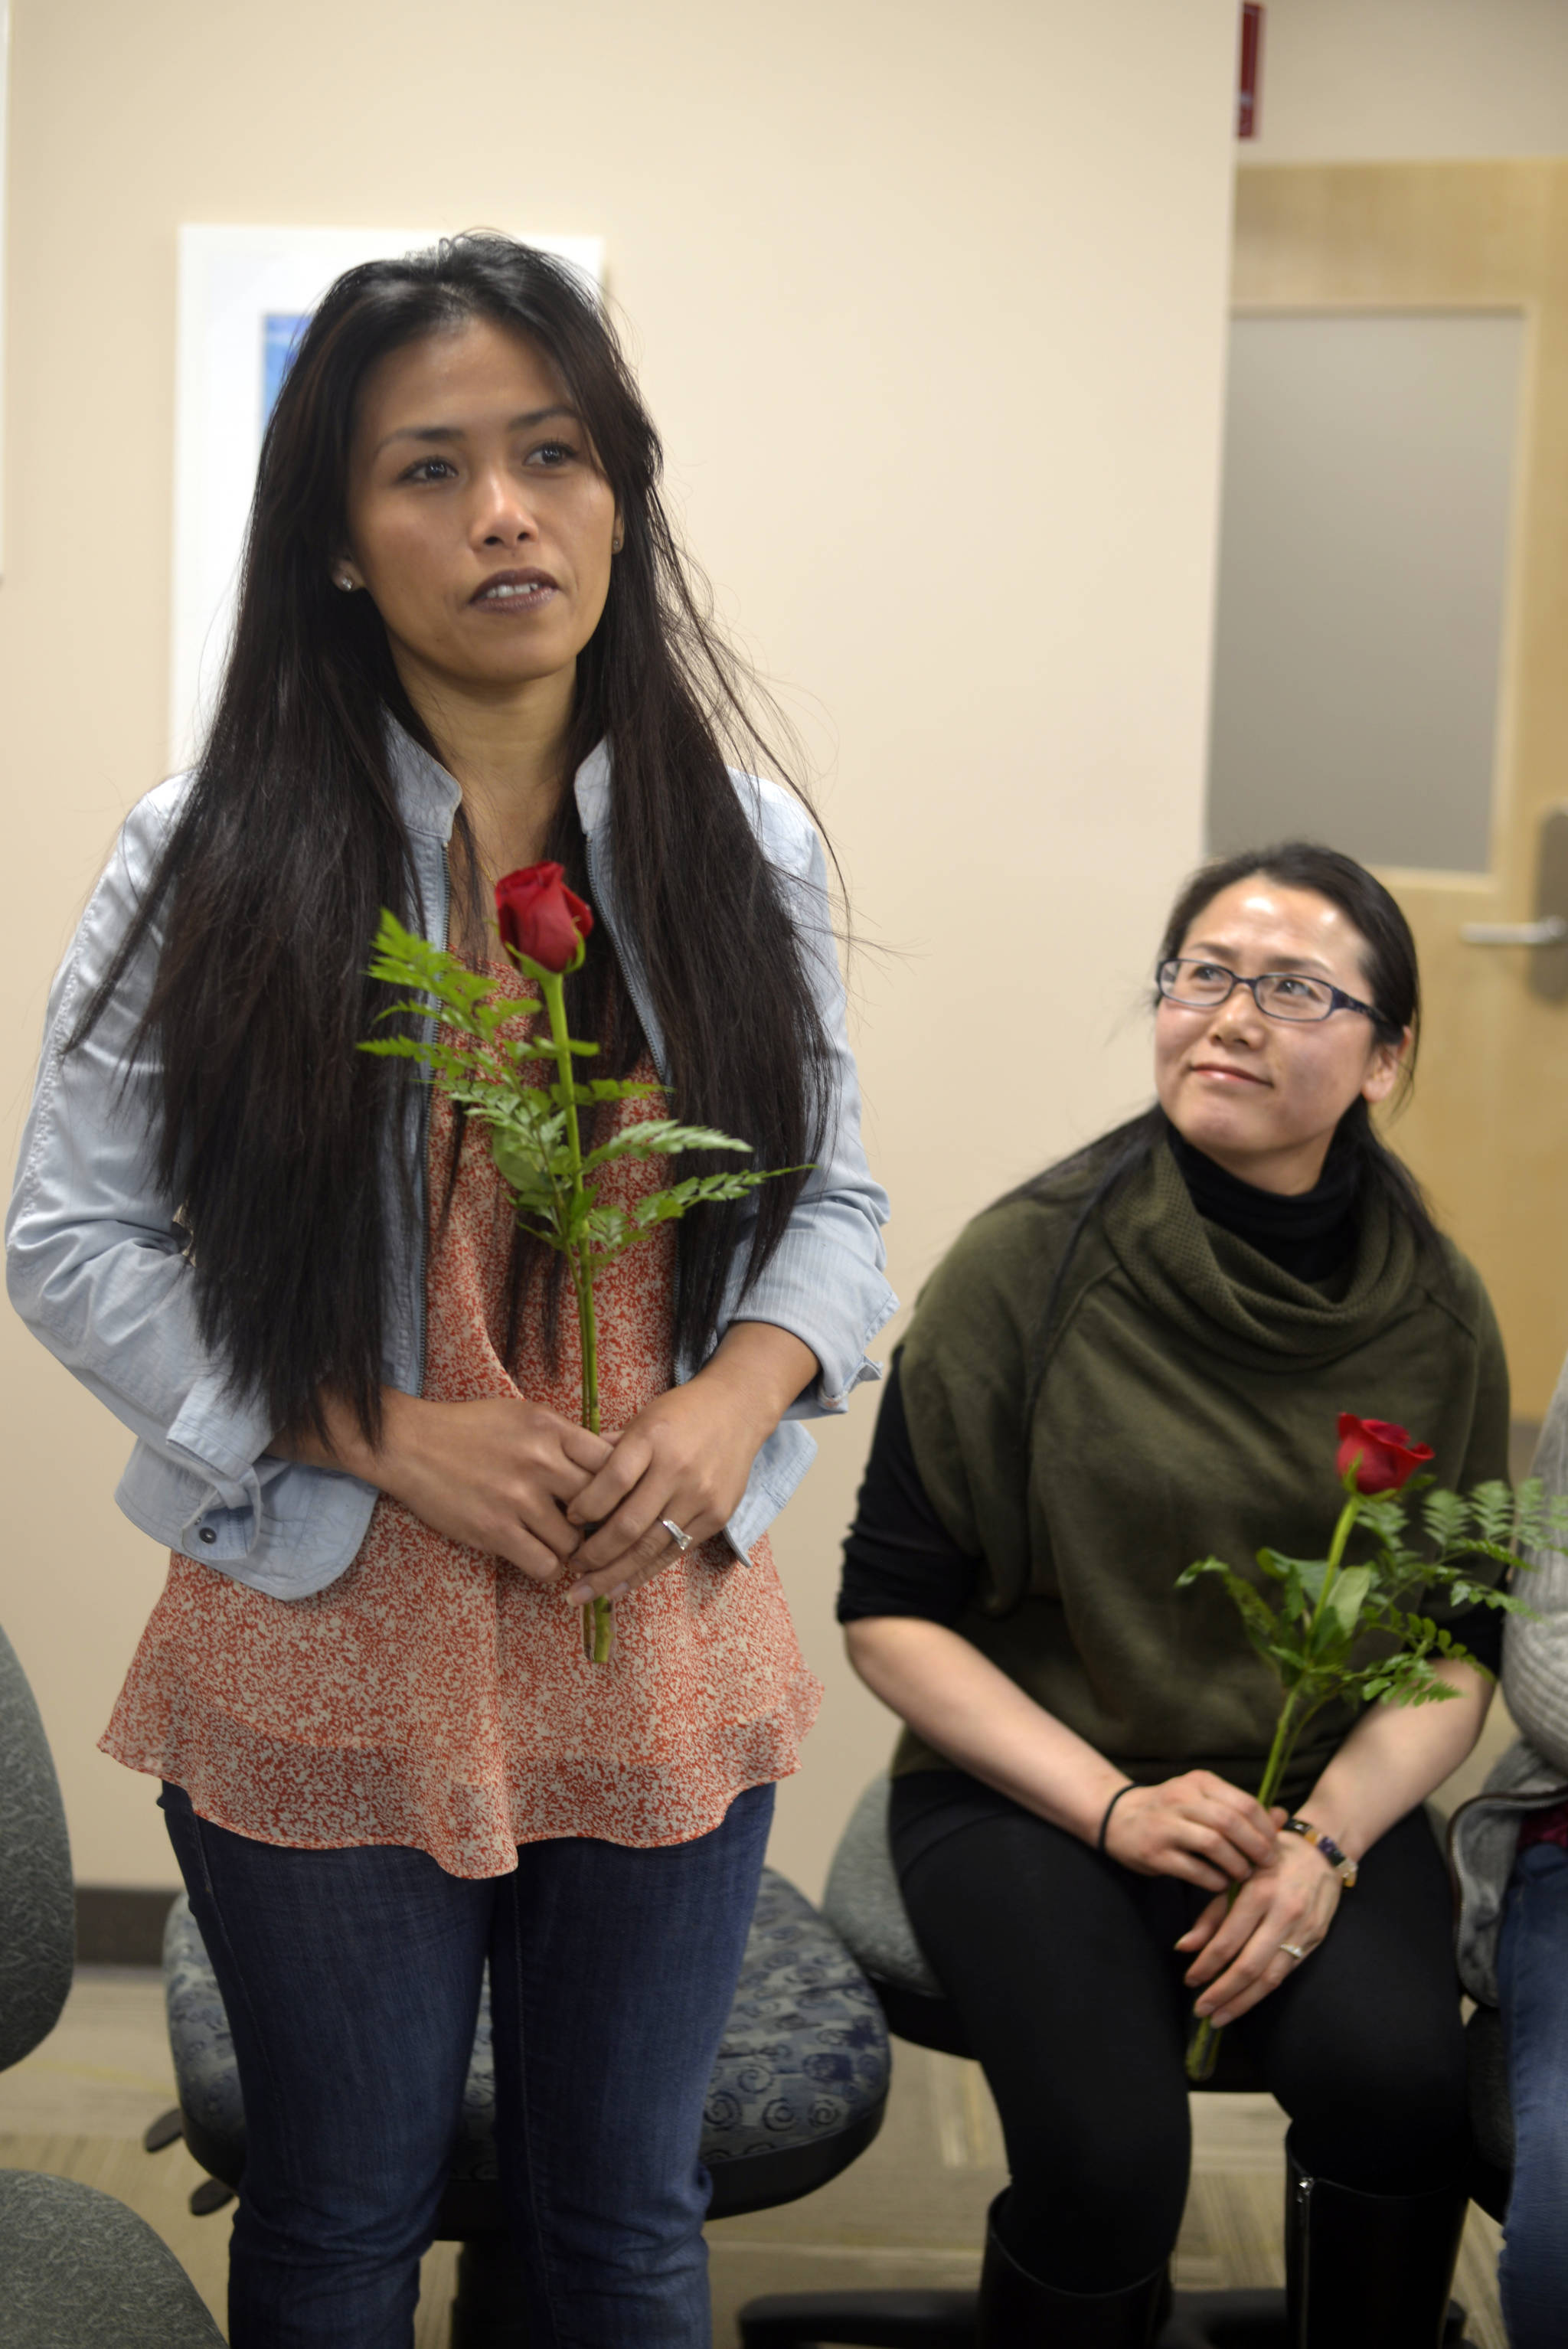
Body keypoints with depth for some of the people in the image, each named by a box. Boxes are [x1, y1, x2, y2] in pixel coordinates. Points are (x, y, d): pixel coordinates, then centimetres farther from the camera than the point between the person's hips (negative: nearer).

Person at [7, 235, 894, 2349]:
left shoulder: (749, 847, -1)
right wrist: (387, 1436, -17)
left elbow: (834, 1196, 7)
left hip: (664, 1648, 2)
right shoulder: (212, 862, -8)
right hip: (327, 1660, -2)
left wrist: (740, 1390, -14)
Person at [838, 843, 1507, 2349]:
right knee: (1109, 2151, -26)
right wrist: (1112, 1805, -14)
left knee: (1392, 2080, -26)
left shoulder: (1434, 1312, 1)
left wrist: (1327, 1840, -12)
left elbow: (1457, 1655, 6)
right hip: (1032, 1779, -2)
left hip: (1321, 1790, 3)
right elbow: (889, 1610, -5)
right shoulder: (1029, 1262, -8)